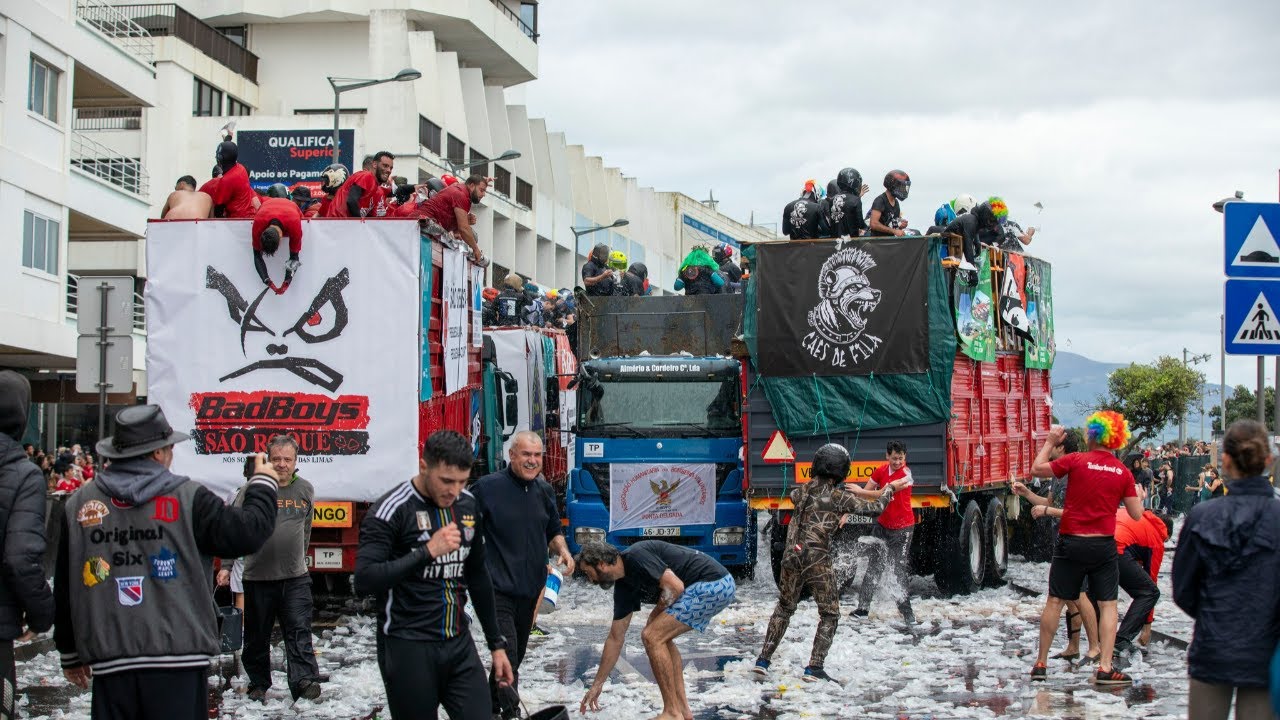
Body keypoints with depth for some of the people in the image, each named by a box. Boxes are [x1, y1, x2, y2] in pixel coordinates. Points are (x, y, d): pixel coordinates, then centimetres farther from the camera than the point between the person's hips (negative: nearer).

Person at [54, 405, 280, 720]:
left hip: (109, 660, 3)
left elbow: (64, 587, 13)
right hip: (177, 658, -3)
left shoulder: (79, 504, 7)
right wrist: (263, 484, 17)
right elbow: (247, 534, -2)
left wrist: (71, 653, 24)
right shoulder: (187, 497, -5)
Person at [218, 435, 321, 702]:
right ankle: (258, 684, 21)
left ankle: (304, 680, -11)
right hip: (258, 577, -2)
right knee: (257, 635, 9)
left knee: (299, 631, -7)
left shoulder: (306, 490, 7)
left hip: (295, 577, 2)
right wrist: (226, 566, -8)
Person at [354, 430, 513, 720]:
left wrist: (496, 643, 20)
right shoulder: (392, 510, -11)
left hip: (460, 645, 5)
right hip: (409, 649, -5)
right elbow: (364, 580, -21)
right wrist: (427, 551, -24)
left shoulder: (468, 506, 8)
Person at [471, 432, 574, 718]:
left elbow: (554, 532, 21)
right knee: (507, 654, -14)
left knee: (517, 654, 17)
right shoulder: (488, 487, -10)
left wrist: (562, 551, 1)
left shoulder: (544, 490, 9)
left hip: (530, 588, 7)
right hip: (498, 587, -7)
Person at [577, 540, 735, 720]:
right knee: (660, 636, 19)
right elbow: (615, 638, 21)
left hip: (714, 583, -10)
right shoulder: (623, 587, 15)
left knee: (652, 636, -9)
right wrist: (597, 684, 25)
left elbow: (675, 586, -20)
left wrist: (654, 616, -2)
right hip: (717, 585, 10)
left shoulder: (635, 557, -13)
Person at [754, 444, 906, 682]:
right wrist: (890, 489, 19)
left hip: (791, 558, 5)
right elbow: (874, 509, 0)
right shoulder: (840, 496, -7)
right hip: (817, 562, -5)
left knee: (784, 608, 21)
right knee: (829, 615, 9)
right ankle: (814, 668, 0)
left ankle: (763, 659, 19)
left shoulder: (802, 490, 6)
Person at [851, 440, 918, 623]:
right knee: (875, 566, 8)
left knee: (901, 569, -5)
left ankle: (906, 612, 1)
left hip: (902, 528, -5)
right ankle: (863, 607, 12)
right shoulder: (881, 471, 0)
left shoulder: (905, 473, -17)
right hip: (882, 525, 5)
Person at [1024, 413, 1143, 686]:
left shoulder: (1076, 461, -9)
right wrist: (1138, 495, 21)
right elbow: (1136, 514, 2)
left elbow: (1036, 470, 0)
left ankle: (1040, 663, 14)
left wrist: (1049, 442, 11)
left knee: (1055, 601, 8)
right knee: (1107, 604, 6)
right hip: (1104, 545, 1)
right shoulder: (1123, 472, -1)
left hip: (1071, 542, -1)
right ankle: (1105, 668, -3)